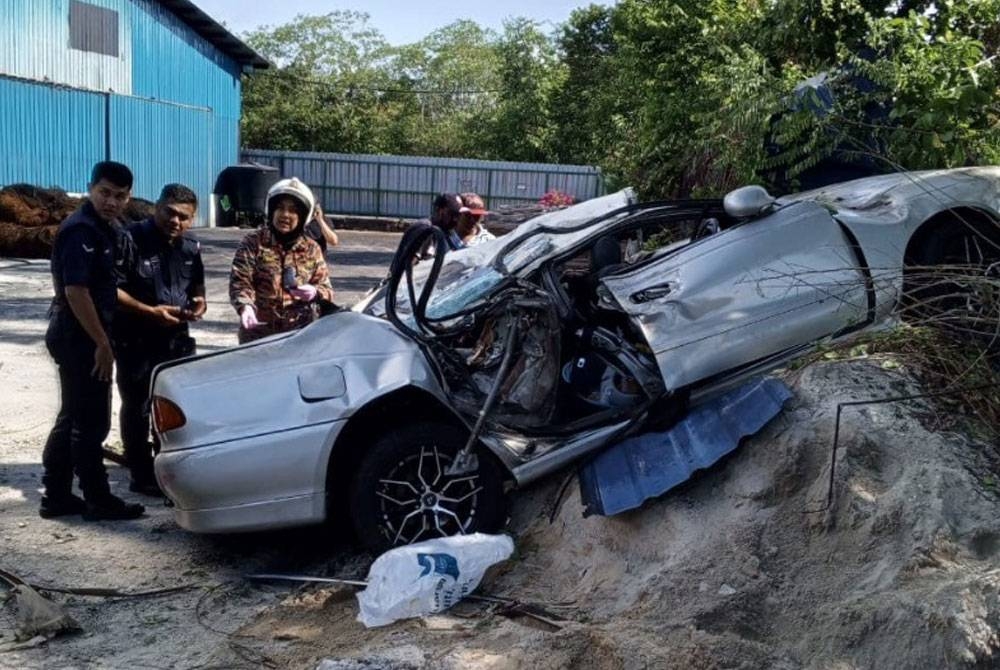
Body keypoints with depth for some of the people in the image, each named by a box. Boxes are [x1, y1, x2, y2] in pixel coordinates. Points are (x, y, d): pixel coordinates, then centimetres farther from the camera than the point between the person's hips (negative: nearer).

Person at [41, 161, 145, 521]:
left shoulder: (107, 229, 13)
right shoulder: (80, 231, -17)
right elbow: (75, 290, -23)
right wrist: (102, 343, -22)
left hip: (80, 337, 10)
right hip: (80, 336, -10)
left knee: (71, 419, 14)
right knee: (91, 422, -2)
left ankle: (56, 496, 22)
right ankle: (98, 501, 7)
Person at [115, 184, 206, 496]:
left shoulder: (190, 247, 6)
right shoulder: (131, 240, -15)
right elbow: (112, 290, -17)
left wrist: (199, 301, -1)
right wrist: (150, 312, -25)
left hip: (176, 340, 6)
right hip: (136, 342, -6)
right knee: (137, 409, 3)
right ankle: (142, 476, 12)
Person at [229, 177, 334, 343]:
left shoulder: (312, 249, 7)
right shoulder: (253, 242, 0)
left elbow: (325, 288, 8)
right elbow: (240, 280, -8)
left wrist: (315, 293, -16)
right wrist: (245, 305, -28)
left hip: (300, 334, 2)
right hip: (258, 332, -1)